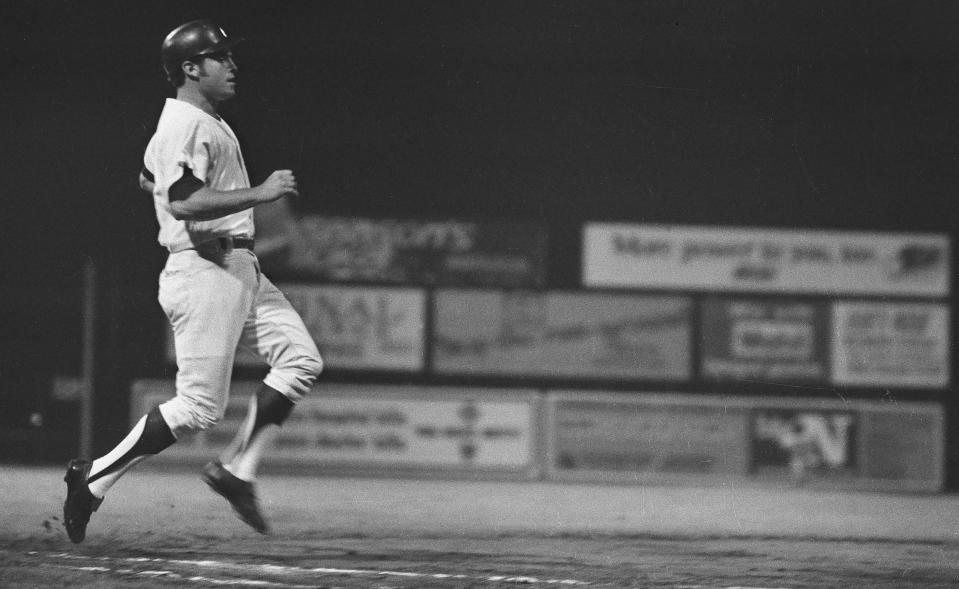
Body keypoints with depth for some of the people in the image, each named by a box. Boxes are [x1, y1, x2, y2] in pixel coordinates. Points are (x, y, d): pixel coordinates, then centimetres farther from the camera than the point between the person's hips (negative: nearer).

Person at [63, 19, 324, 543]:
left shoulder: (208, 122, 16)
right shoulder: (186, 125, -15)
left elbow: (148, 178, 32)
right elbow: (183, 202, -29)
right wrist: (259, 194, -28)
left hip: (240, 269, 10)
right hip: (205, 270, -10)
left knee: (300, 359, 2)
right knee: (200, 405, -9)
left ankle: (236, 469, 4)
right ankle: (94, 479, 0)